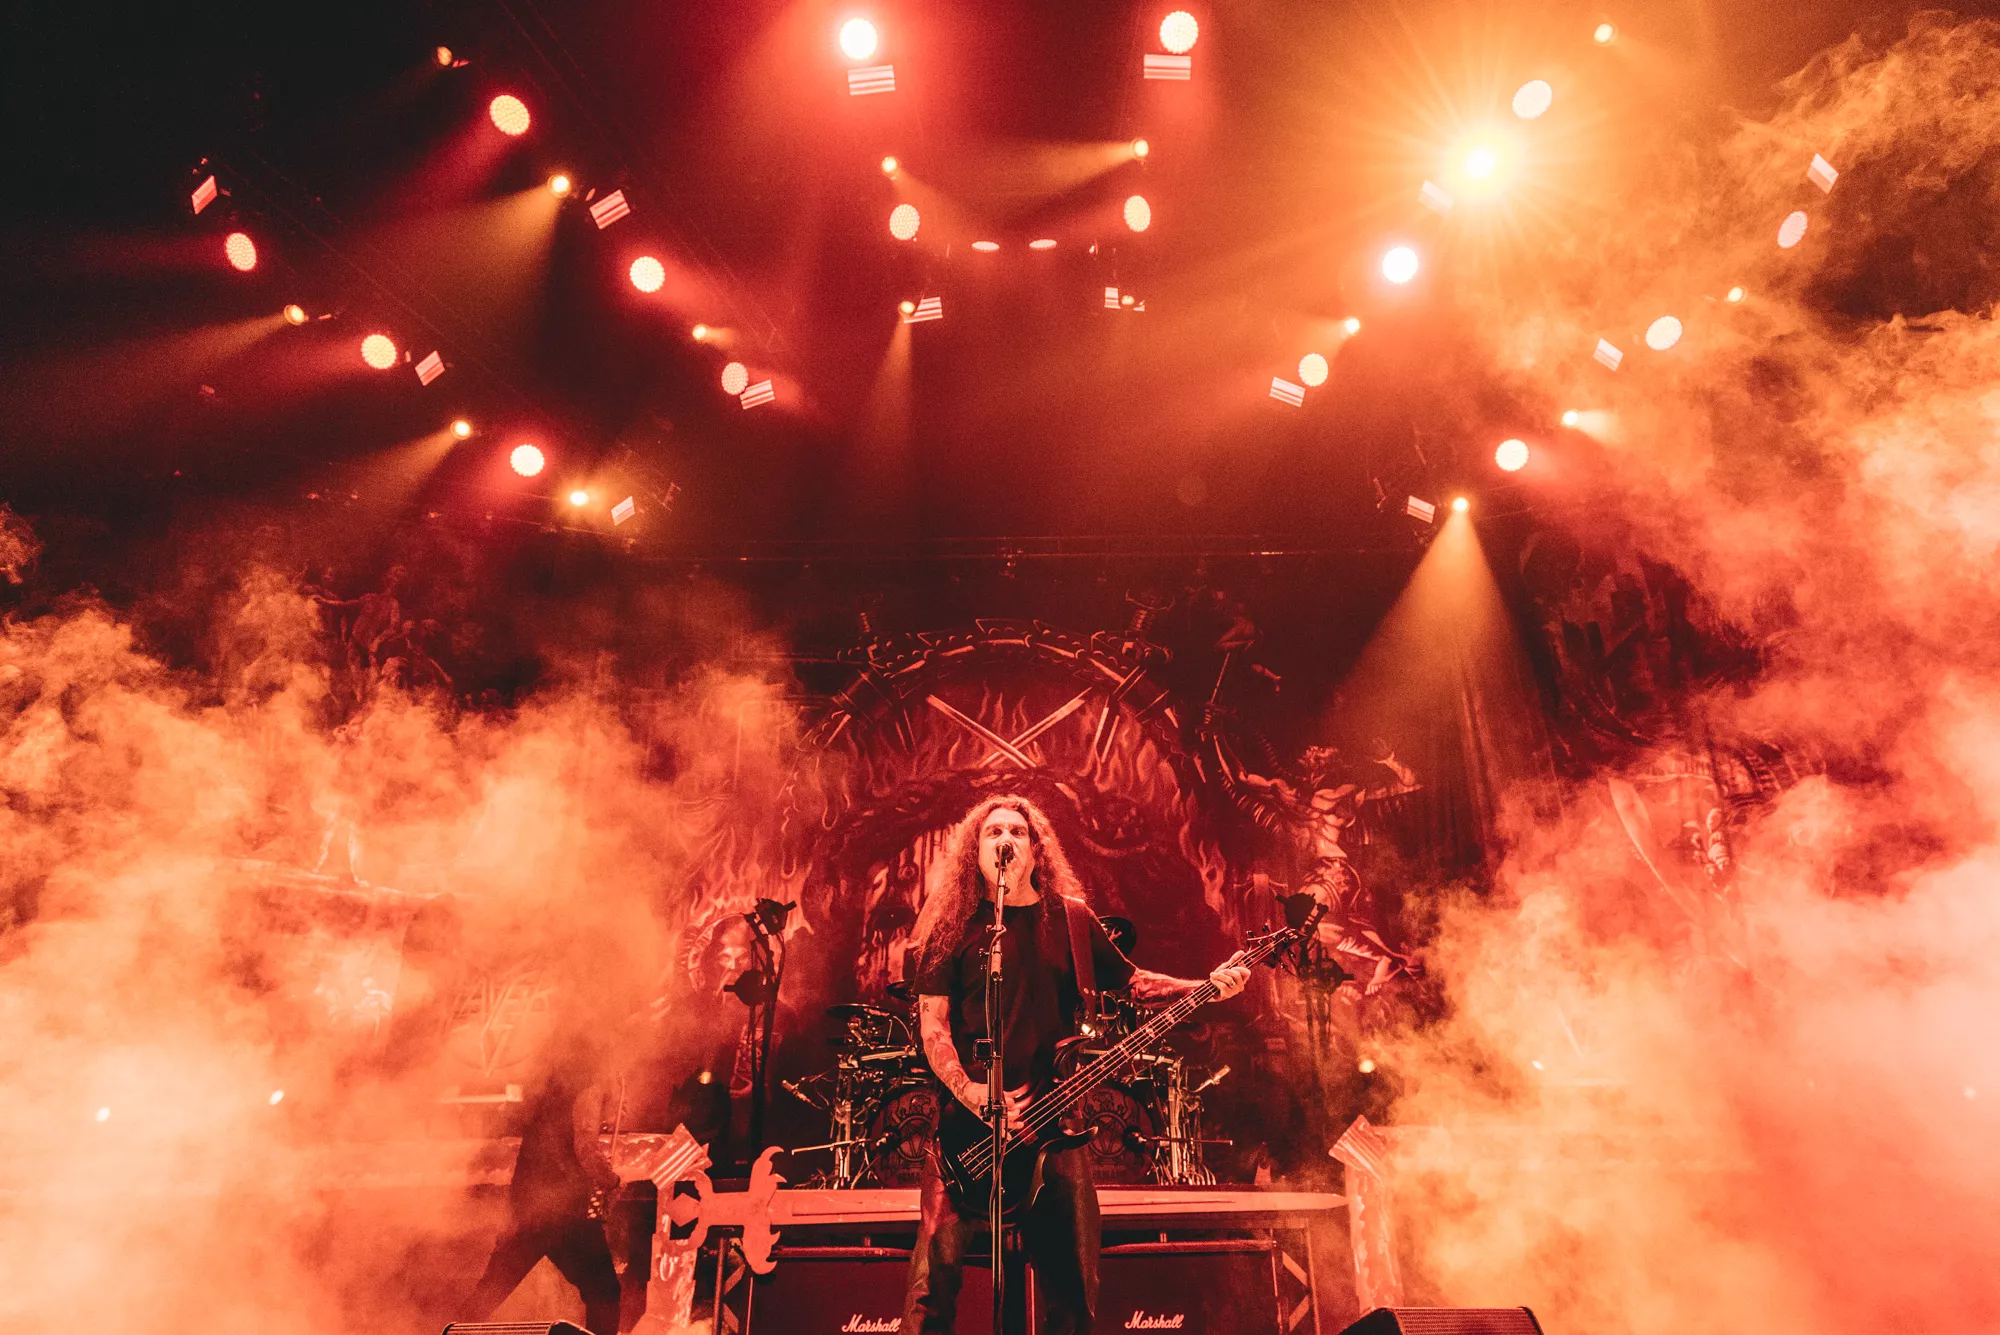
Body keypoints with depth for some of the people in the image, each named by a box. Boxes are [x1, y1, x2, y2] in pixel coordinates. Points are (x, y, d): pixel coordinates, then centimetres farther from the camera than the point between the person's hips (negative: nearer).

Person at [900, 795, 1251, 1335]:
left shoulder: (1071, 920, 10)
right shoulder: (955, 925, 1)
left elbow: (1129, 979, 16)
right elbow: (932, 1023, -3)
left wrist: (1206, 986, 2)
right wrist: (974, 1095, -17)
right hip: (967, 1121, -3)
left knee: (1072, 1284, 7)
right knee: (936, 1271, -8)